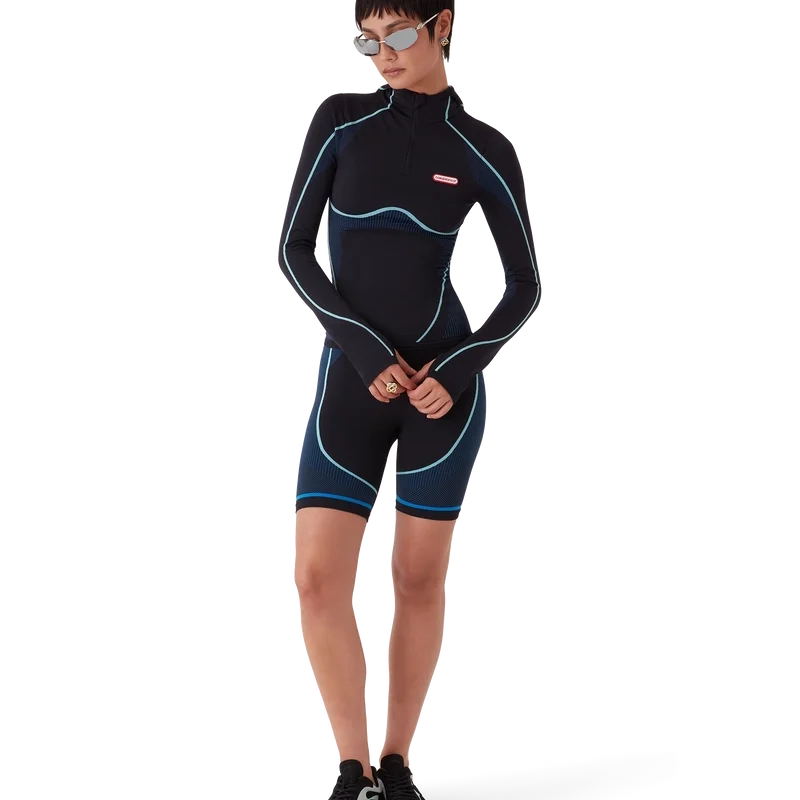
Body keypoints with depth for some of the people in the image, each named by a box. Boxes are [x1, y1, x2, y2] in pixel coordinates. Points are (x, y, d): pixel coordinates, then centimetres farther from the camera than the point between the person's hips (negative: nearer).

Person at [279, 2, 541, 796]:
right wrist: (363, 350, -13)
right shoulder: (339, 120, 1)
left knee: (420, 578, 5)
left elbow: (524, 289, 4)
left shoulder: (486, 153, 0)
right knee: (318, 579, -9)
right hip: (350, 379, 1)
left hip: (442, 382, 0)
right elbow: (292, 249, -2)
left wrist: (458, 369, -11)